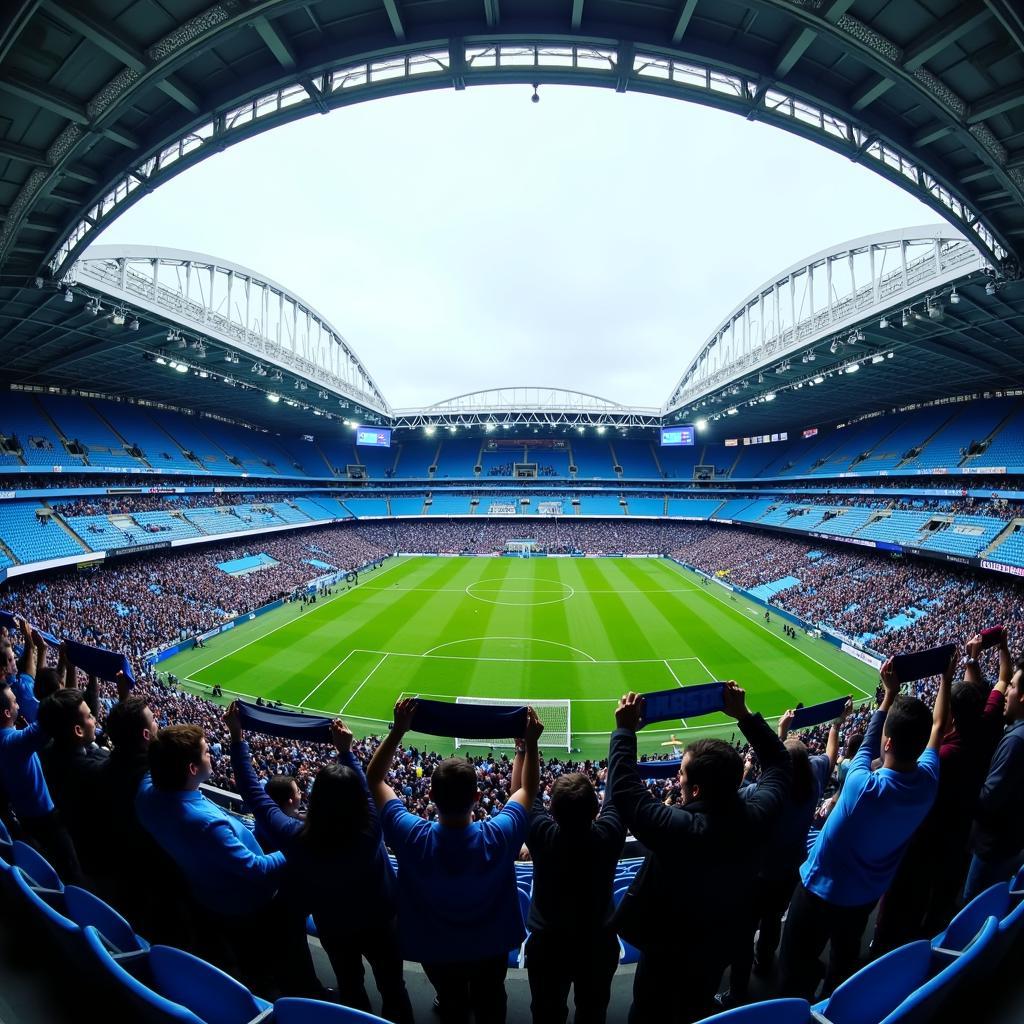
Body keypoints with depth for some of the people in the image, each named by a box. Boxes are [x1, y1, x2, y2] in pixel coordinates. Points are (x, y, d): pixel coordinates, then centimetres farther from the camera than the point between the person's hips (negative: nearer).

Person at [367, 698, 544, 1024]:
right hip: (491, 947, 0)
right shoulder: (498, 836, -36)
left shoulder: (412, 838, -36)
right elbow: (529, 789, -16)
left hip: (435, 949, 1)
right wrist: (531, 742, -19)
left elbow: (374, 779, -22)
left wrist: (397, 731, -27)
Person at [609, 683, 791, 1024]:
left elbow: (625, 790, -32)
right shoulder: (755, 817, -26)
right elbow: (779, 765, -8)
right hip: (720, 947, 5)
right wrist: (744, 715, -8)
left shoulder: (678, 829, -42)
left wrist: (624, 730, -28)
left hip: (668, 951, -5)